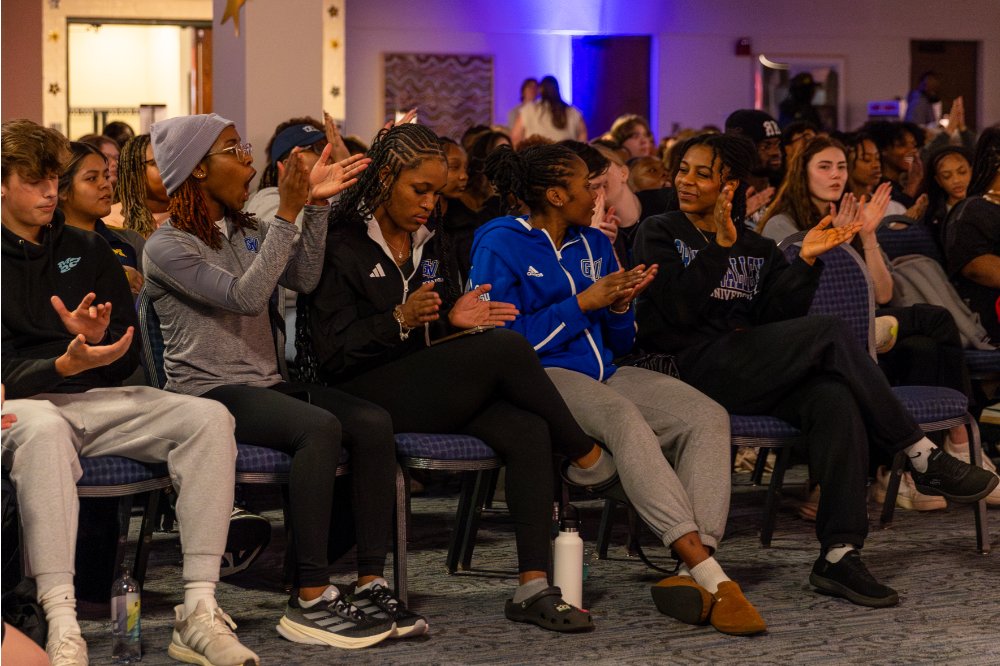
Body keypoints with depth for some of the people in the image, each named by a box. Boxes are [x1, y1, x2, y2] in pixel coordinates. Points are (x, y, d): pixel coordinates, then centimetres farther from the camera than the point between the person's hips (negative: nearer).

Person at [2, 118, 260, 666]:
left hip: (101, 402, 5)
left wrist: (98, 341, -11)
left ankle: (197, 611, -29)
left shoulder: (87, 250, 17)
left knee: (210, 418, -22)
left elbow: (128, 357, 13)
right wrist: (67, 365, -27)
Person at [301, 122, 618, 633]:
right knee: (507, 348, -26)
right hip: (366, 396, -7)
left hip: (431, 389, 7)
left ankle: (533, 587, -26)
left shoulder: (432, 240, 16)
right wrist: (401, 320, -25)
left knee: (528, 430, -23)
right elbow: (331, 352, -13)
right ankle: (587, 458, -5)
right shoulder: (343, 243, -7)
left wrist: (453, 319, 0)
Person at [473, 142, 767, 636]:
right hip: (540, 375, -7)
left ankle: (695, 571, -36)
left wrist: (620, 305, 1)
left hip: (604, 373, 7)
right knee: (624, 418, -37)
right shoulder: (500, 244, -1)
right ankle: (712, 577, -44)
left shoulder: (594, 245, 20)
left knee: (706, 416, -20)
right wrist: (584, 303, -9)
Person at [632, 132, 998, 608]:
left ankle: (839, 555, -33)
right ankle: (923, 459, -17)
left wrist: (805, 262, -4)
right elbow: (678, 309, -6)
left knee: (835, 399, -29)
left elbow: (776, 316, 8)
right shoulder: (660, 234, 11)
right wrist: (721, 246, -11)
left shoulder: (756, 249, 23)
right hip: (696, 369, -5)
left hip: (753, 374, 5)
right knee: (830, 332, -23)